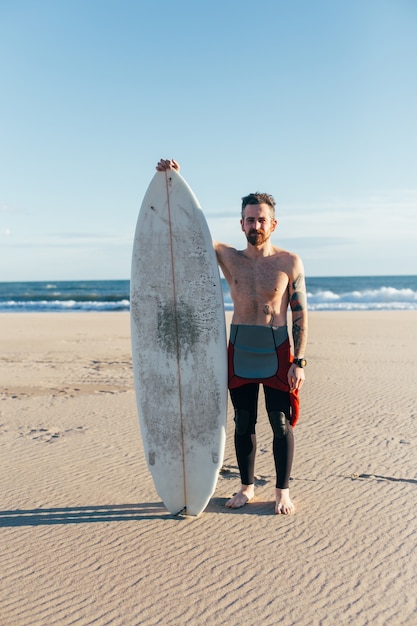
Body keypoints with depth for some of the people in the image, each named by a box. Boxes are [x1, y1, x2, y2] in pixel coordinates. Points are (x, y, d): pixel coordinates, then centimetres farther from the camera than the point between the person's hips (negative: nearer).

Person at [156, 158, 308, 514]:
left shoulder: (289, 263, -2)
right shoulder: (229, 258, 3)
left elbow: (300, 314, -2)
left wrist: (299, 361, -9)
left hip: (277, 351, -2)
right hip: (239, 351, 2)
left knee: (281, 424, 5)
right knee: (244, 424, 11)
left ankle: (283, 491, 20)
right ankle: (247, 487, 26)